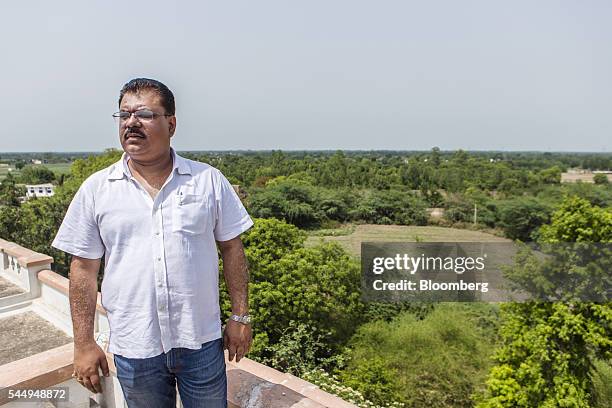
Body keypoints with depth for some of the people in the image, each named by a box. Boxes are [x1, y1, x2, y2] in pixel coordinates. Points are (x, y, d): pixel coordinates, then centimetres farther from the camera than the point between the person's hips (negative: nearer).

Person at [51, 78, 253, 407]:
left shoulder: (209, 180, -4)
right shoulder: (95, 189, -2)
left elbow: (231, 248, 0)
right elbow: (84, 268, 1)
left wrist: (240, 316, -1)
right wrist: (83, 344, 1)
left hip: (202, 342, 0)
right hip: (134, 349, 1)